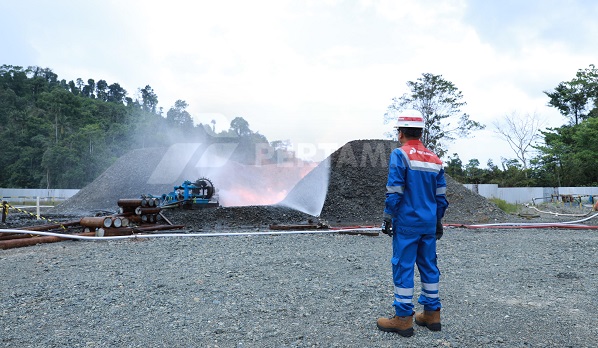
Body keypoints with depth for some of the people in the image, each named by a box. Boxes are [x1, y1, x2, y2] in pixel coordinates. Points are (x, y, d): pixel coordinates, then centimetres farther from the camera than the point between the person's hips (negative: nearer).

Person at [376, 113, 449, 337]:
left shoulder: (400, 155, -9)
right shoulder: (435, 159, 10)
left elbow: (394, 192, -14)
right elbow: (441, 195, 12)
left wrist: (388, 218, -6)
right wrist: (437, 220, 20)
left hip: (407, 223, -6)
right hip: (429, 224, 7)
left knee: (403, 268, 0)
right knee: (429, 266, 14)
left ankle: (403, 318, 6)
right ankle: (432, 314, 23)